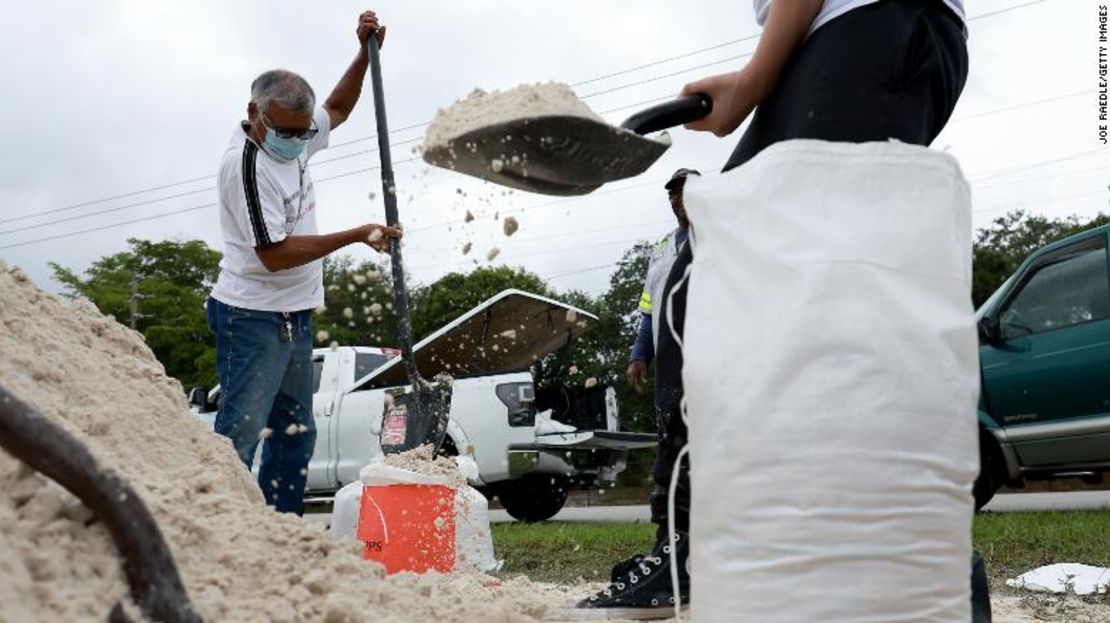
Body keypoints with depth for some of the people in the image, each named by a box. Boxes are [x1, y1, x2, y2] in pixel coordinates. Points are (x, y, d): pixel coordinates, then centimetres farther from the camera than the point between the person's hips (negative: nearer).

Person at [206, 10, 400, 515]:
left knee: (295, 435, 12)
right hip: (252, 319, -9)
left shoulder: (294, 138, 5)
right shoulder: (244, 164, -20)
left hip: (295, 316, 9)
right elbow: (274, 254, -22)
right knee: (239, 434, -12)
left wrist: (366, 52, 12)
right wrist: (355, 236, -19)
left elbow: (338, 109, 27)